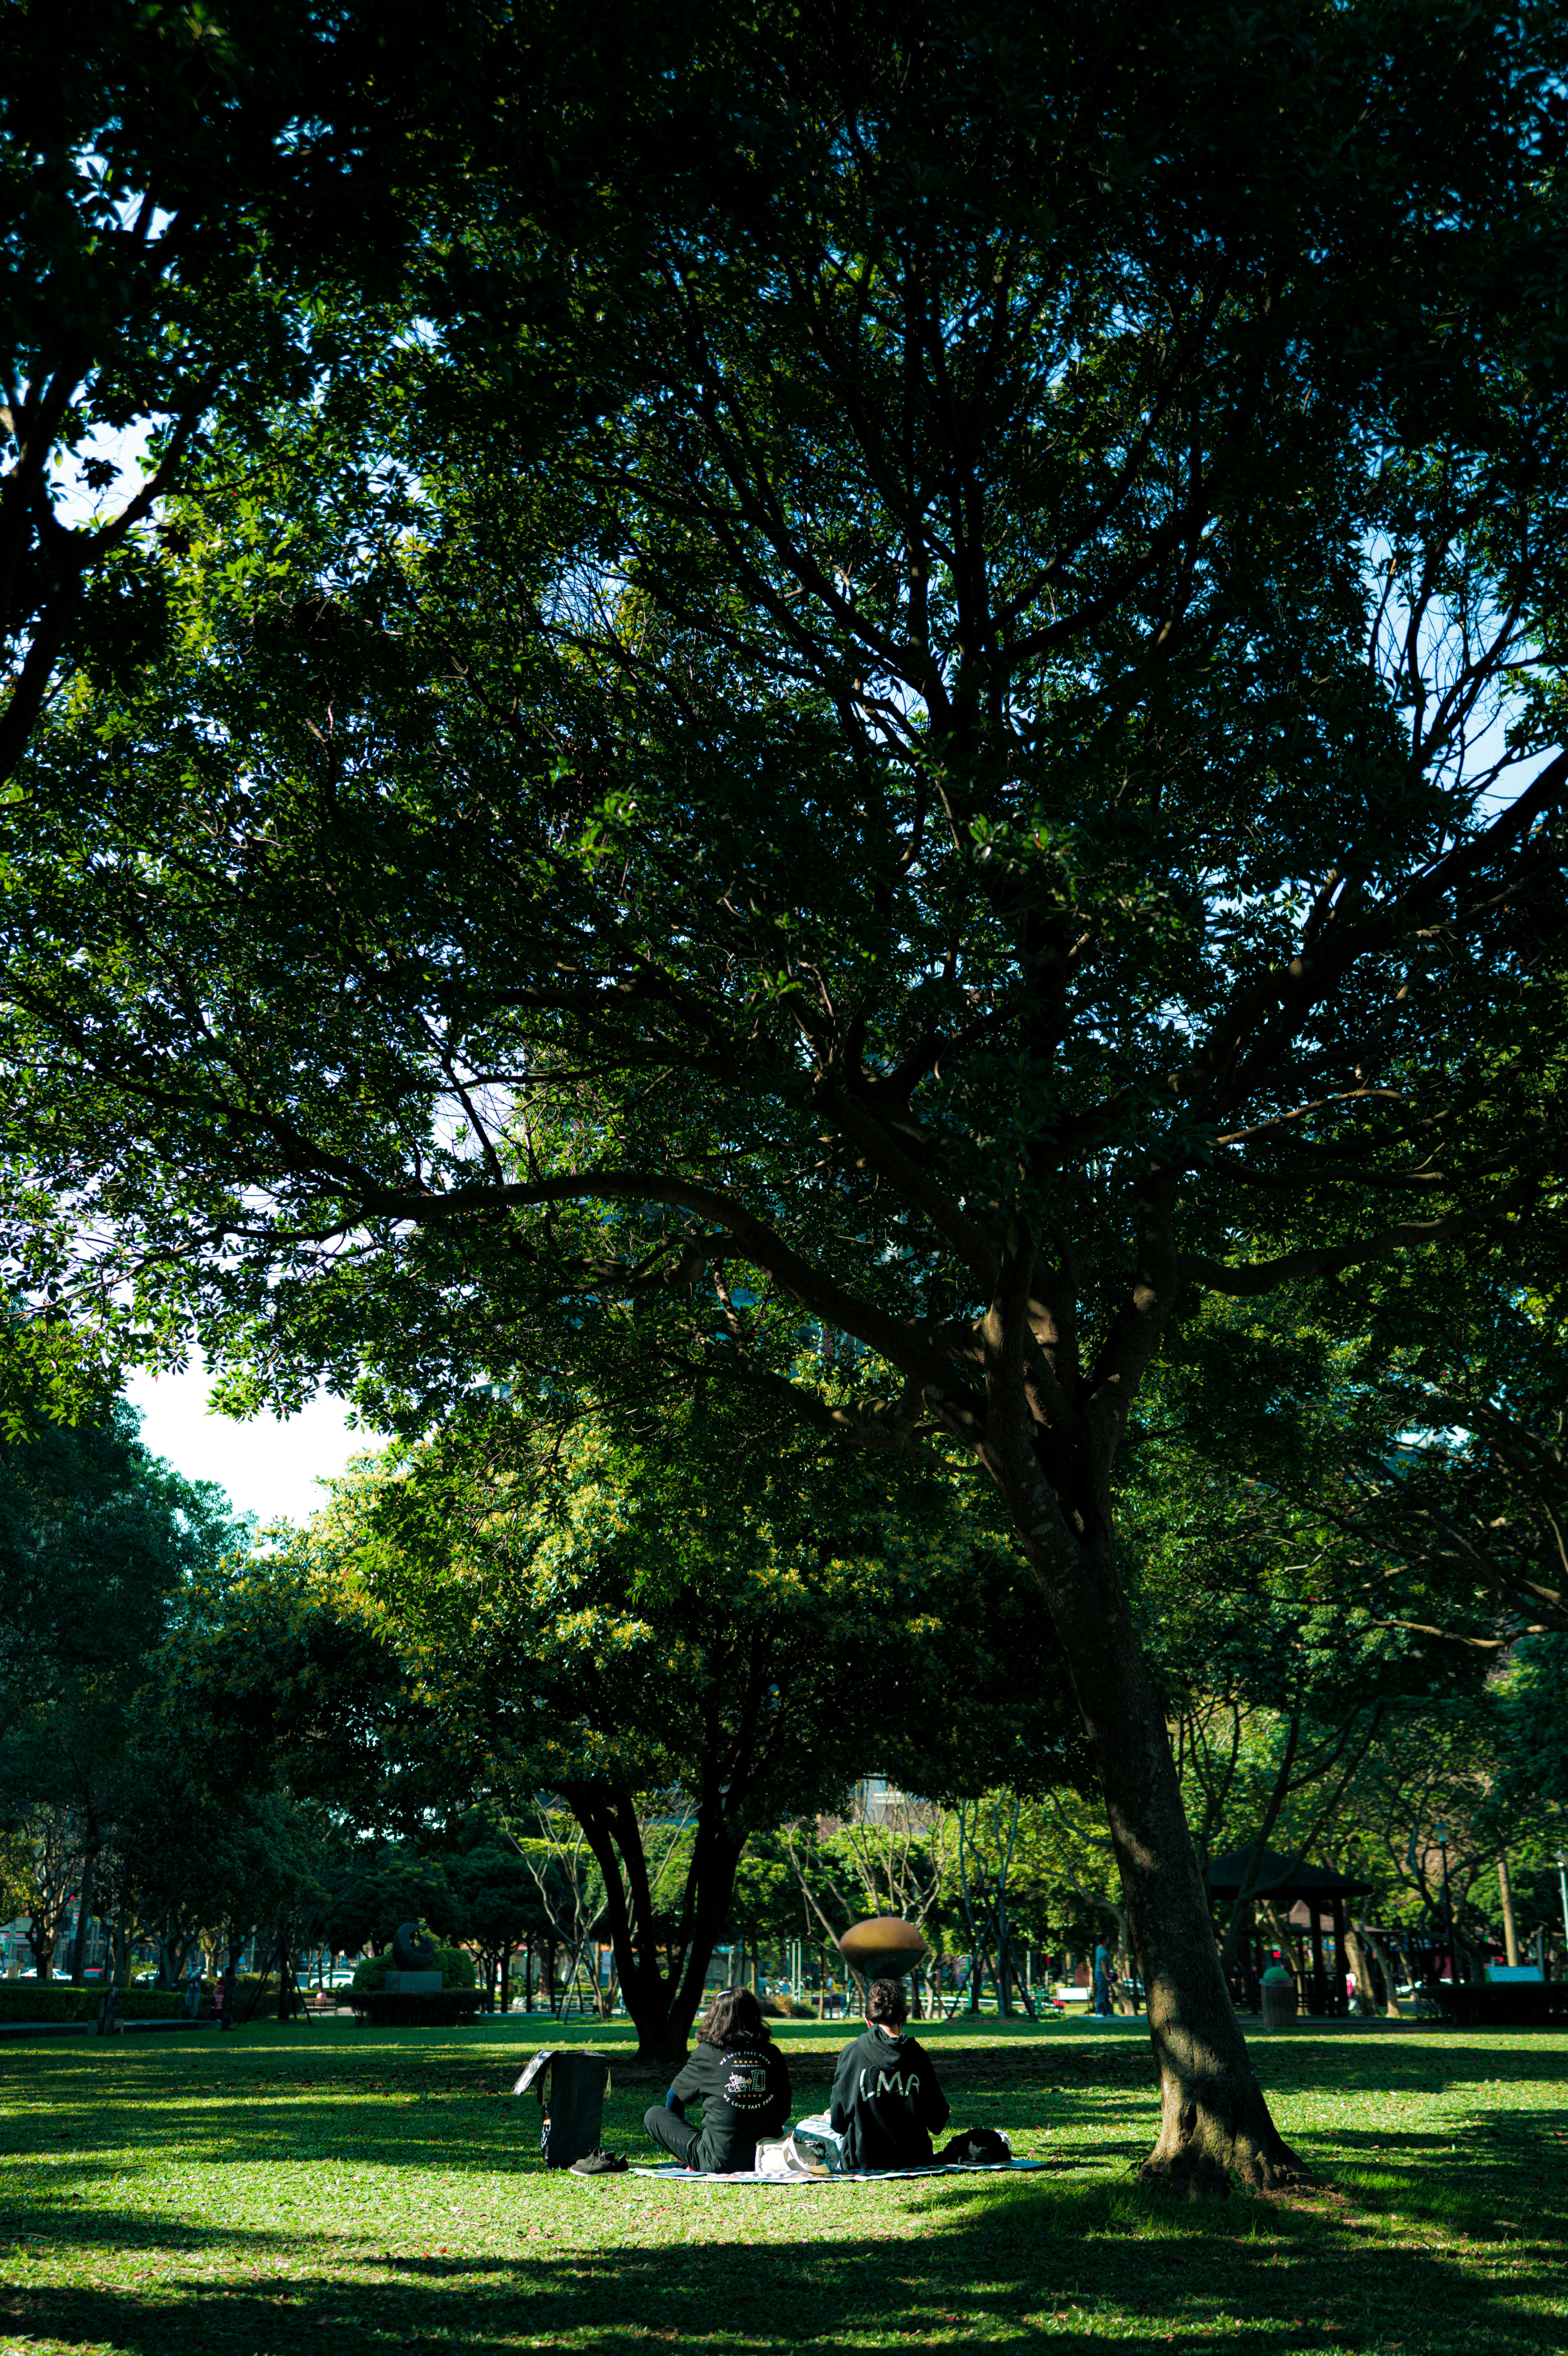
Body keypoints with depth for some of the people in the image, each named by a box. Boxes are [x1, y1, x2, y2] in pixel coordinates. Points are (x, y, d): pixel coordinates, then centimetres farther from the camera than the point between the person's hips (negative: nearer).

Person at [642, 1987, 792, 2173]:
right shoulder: (772, 2053, 2)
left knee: (653, 2115, 12)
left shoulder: (706, 2054, -4)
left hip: (720, 2162, -5)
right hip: (766, 2159, 5)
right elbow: (785, 2111, 11)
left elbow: (675, 2098, 13)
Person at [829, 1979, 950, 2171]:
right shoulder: (919, 2055, -8)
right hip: (914, 2159, 2)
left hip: (863, 2161, -2)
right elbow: (937, 2121, 0)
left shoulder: (851, 2053, -12)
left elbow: (838, 2122, -6)